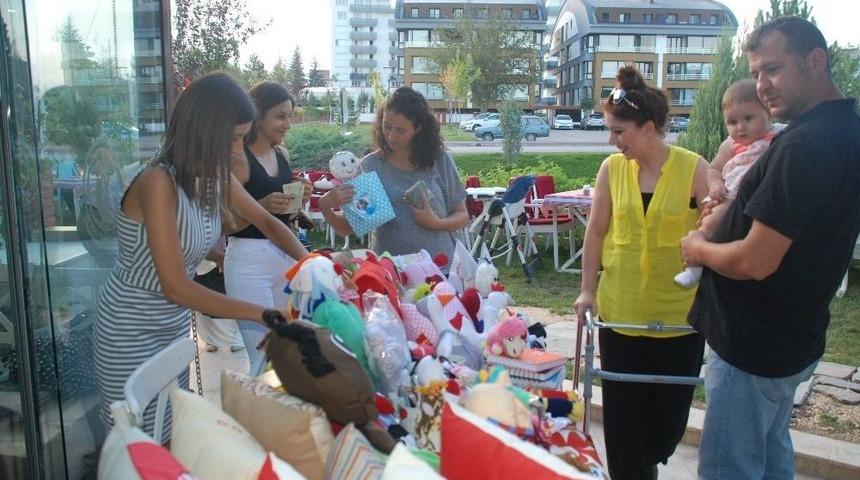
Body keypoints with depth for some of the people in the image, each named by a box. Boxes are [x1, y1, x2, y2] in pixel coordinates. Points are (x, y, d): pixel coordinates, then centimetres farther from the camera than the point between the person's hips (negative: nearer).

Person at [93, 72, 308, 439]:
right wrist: (265, 314, -25)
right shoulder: (159, 182, -25)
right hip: (132, 331, -7)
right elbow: (176, 287, -26)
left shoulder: (214, 176, -3)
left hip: (175, 322, 7)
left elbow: (266, 222, 11)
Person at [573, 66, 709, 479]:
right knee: (623, 414, 7)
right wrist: (587, 290, 3)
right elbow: (596, 231, 5)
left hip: (679, 314, -1)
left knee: (670, 412, 14)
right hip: (620, 312, 1)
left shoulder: (694, 169, -9)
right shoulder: (612, 168, -1)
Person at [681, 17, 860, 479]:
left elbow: (755, 262, -28)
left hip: (752, 348, -10)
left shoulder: (803, 145, -26)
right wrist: (732, 212, 4)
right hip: (794, 337, 10)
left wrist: (699, 249, -9)